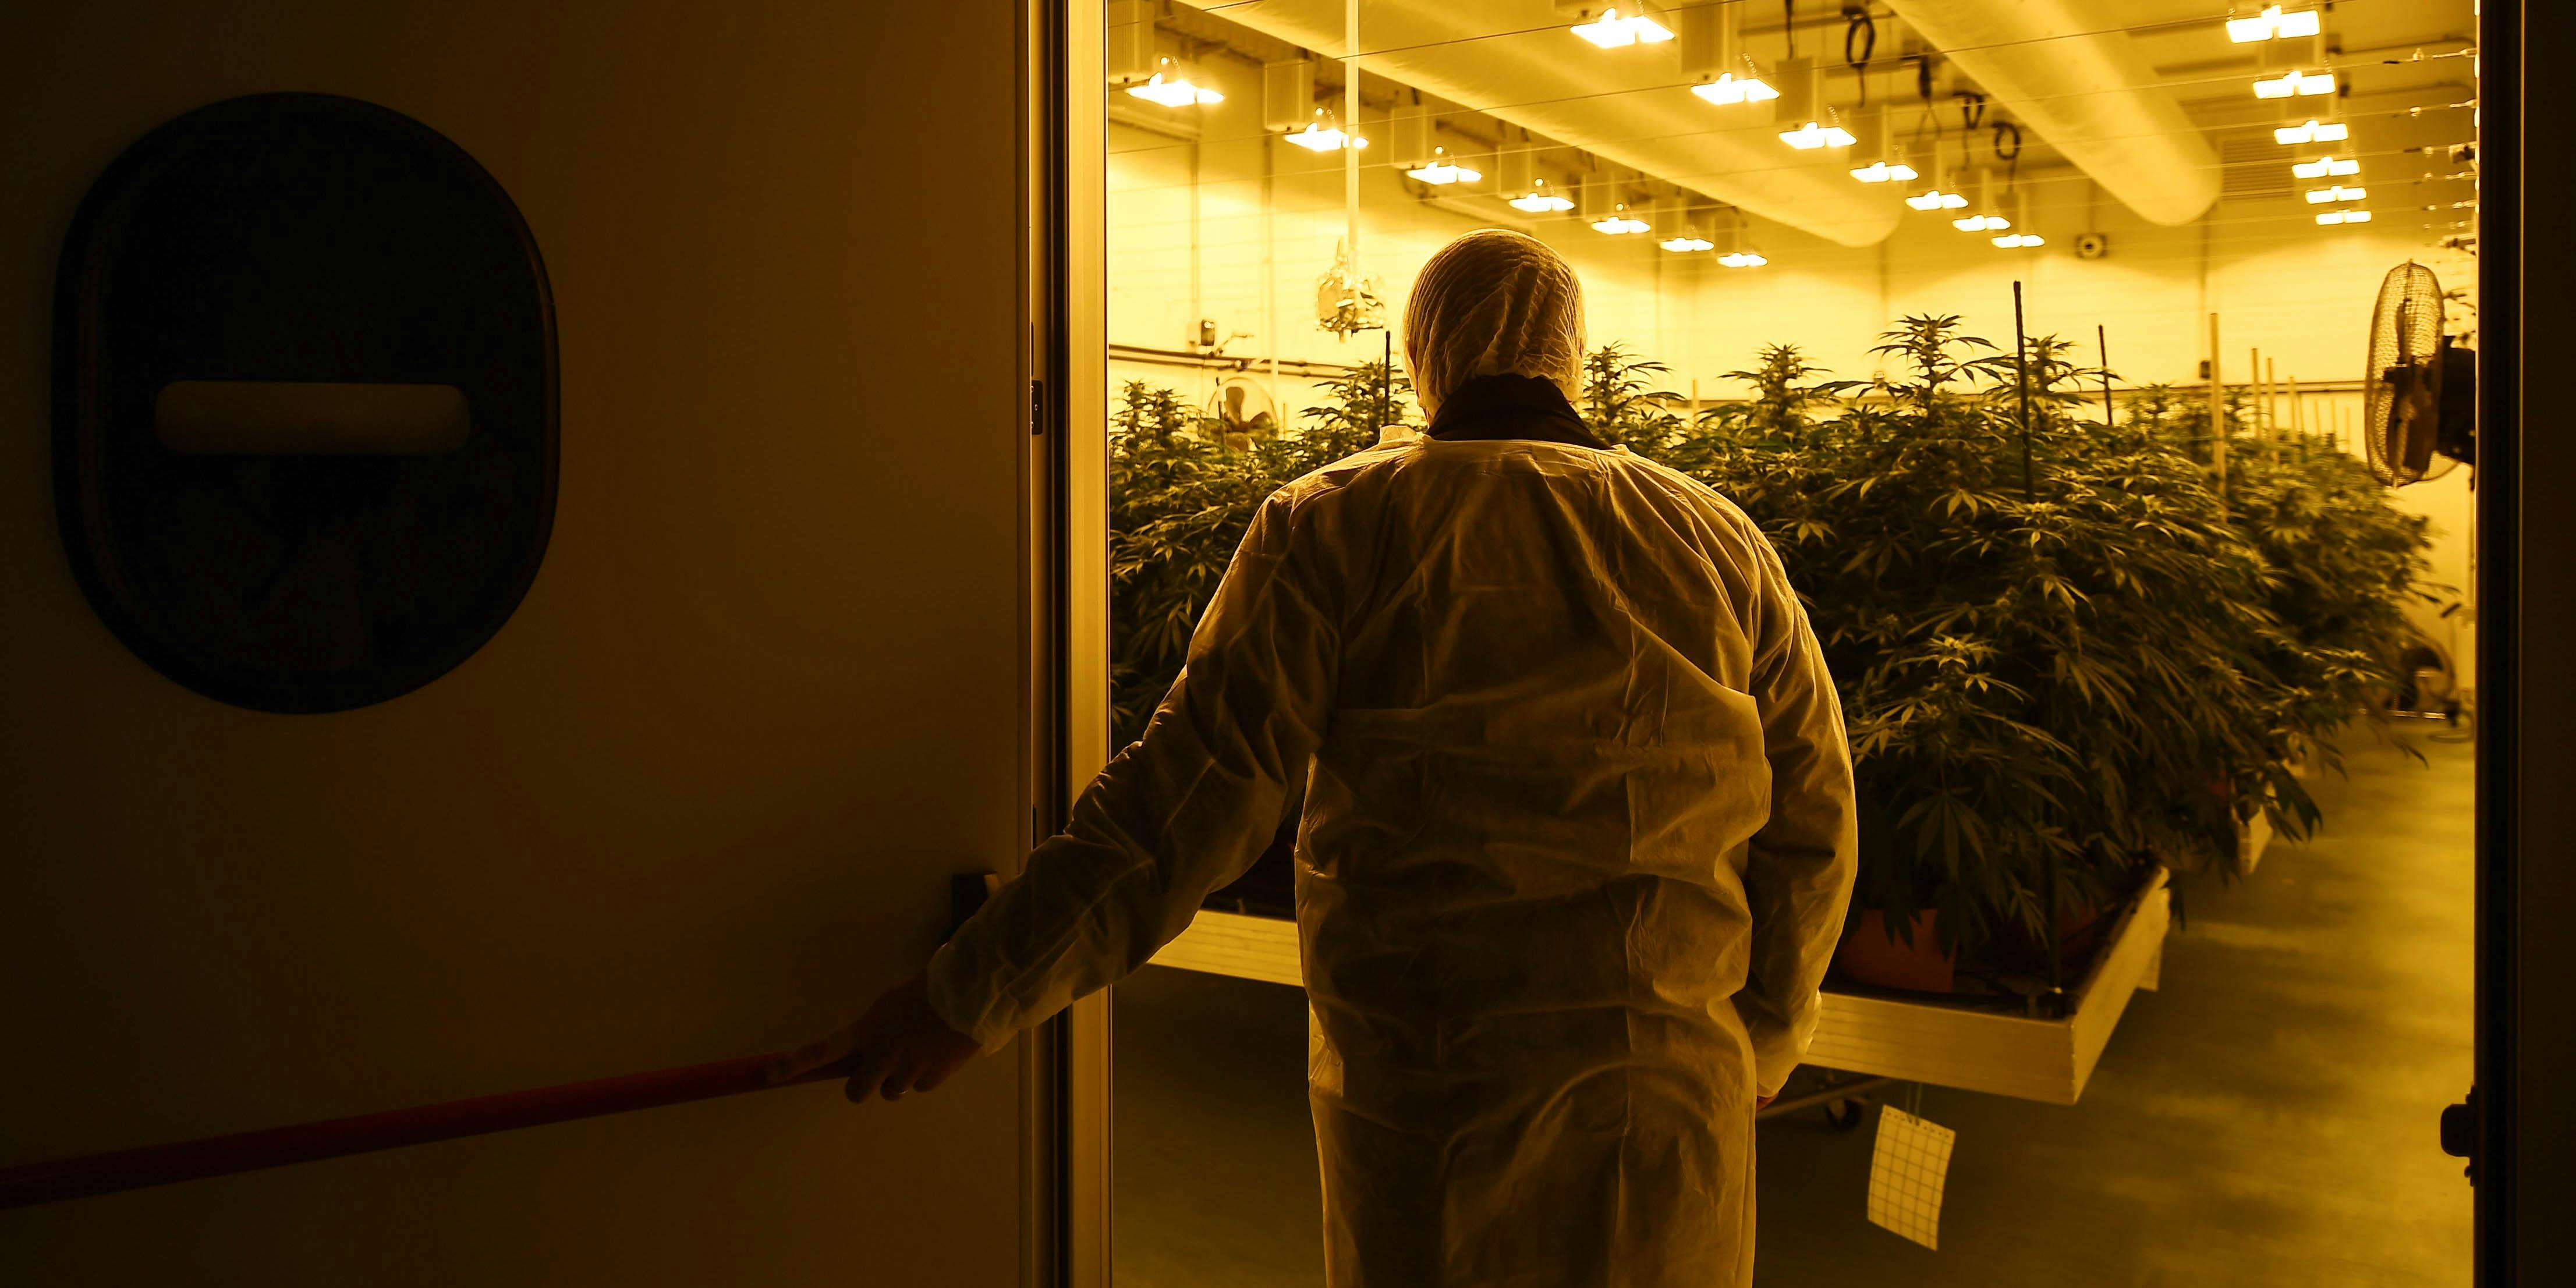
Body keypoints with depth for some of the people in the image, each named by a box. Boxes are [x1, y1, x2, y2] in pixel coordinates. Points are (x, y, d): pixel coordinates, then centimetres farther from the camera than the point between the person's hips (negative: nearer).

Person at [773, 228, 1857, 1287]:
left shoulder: (1340, 528, -7)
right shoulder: (1723, 543, 3)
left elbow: (1195, 791, -13)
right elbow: (1812, 820, 7)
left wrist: (968, 998, -8)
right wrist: (1766, 1035, 22)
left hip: (1422, 1081, -2)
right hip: (1671, 1089, 3)